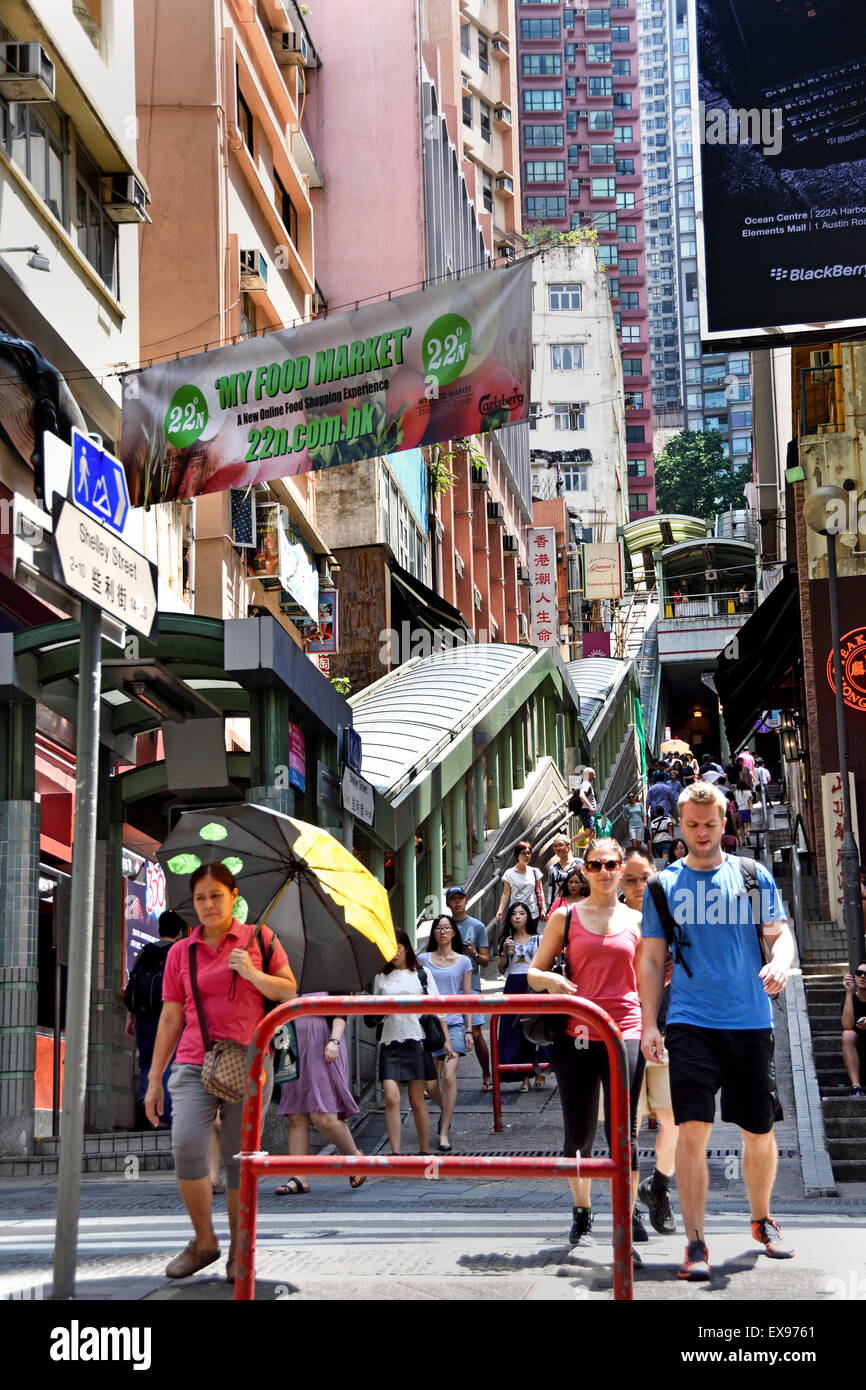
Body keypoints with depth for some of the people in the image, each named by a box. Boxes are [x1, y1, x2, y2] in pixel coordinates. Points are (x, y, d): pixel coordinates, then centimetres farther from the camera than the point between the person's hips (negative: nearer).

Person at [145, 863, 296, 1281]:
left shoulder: (260, 939, 6)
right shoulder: (180, 953, 10)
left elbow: (289, 992, 6)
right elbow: (170, 1019, 11)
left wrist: (252, 973, -12)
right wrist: (155, 1079, 8)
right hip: (194, 1066, 1)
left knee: (239, 1158, 0)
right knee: (186, 1147, -18)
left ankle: (239, 1250, 16)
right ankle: (203, 1242, 0)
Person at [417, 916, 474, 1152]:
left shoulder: (463, 962, 8)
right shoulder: (423, 960, 8)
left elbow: (467, 997, 9)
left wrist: (469, 1030, 4)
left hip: (454, 1022, -2)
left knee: (449, 1077, -15)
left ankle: (444, 1132, -14)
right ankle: (444, 1114, 32)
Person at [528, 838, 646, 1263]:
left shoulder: (636, 922, 11)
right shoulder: (565, 918, 7)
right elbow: (534, 972, 9)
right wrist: (550, 979, -12)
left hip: (624, 1033, 0)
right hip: (576, 1035, 0)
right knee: (578, 1133, 6)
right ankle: (581, 1210, 33)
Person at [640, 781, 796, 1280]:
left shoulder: (753, 876, 8)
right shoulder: (664, 886, 7)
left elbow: (781, 934, 6)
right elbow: (653, 961, 9)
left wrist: (780, 963, -17)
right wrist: (649, 1025, 1)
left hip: (752, 1020, 1)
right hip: (691, 1022, -1)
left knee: (760, 1132, 9)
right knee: (693, 1130, -12)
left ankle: (763, 1220, 33)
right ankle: (696, 1244, -6)